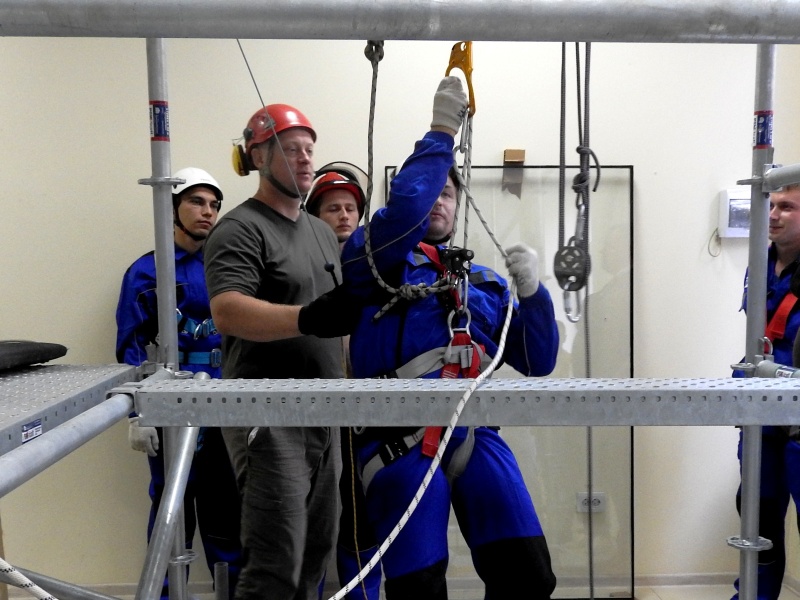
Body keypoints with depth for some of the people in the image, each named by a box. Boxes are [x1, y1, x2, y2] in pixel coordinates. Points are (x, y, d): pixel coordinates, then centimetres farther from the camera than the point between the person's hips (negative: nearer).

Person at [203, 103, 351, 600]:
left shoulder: (323, 231, 16)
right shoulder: (240, 230, -10)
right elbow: (227, 312, -27)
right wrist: (306, 318, -41)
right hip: (269, 418, -8)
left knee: (317, 553, 15)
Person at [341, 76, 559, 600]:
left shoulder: (485, 281, 17)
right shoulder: (378, 260, 5)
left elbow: (538, 363, 14)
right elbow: (403, 208, -18)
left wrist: (533, 292, -1)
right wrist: (441, 133, -12)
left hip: (476, 437, 4)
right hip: (402, 443, -3)